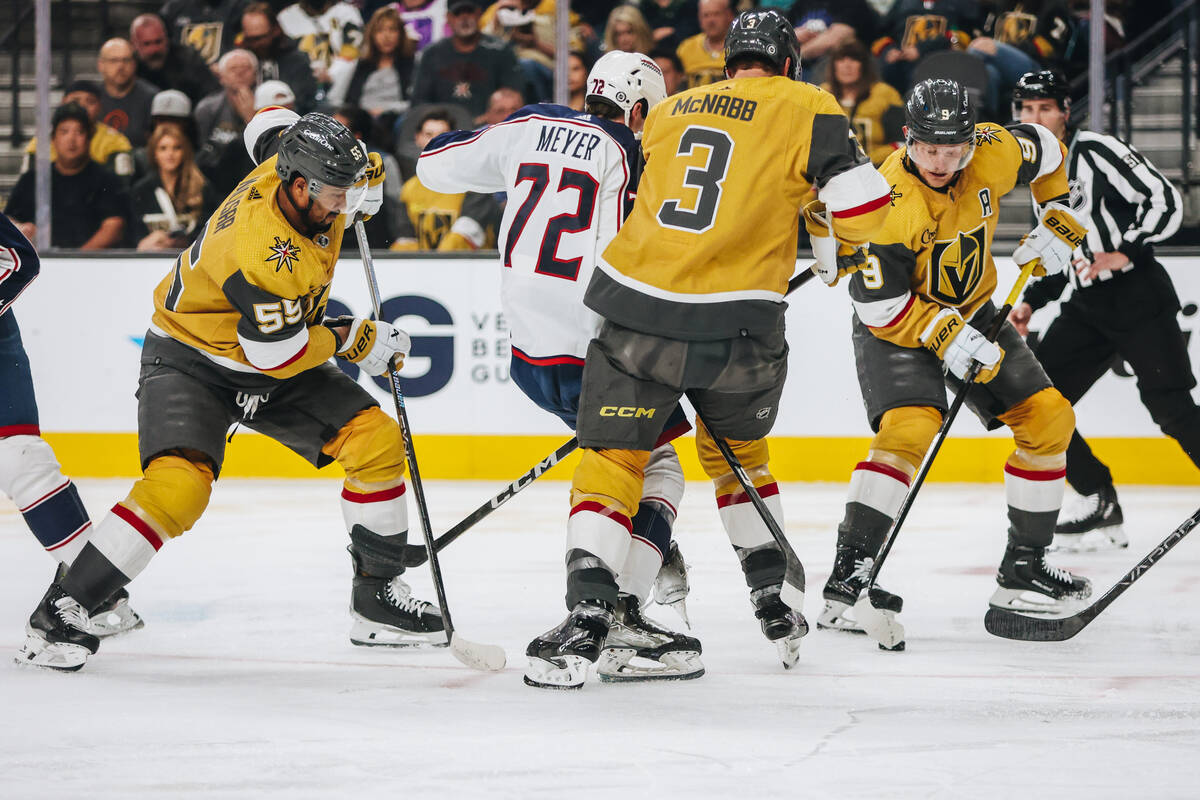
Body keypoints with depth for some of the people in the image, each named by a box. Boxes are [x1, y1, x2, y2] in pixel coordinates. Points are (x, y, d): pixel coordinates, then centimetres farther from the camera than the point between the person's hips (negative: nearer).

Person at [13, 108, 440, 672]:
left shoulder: (297, 163, -13)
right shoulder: (263, 249, -37)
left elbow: (270, 123, 13)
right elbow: (279, 355, -28)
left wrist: (360, 176, 6)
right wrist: (350, 339, -13)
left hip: (276, 361, 9)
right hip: (192, 359, -9)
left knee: (377, 440, -3)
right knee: (178, 487, -28)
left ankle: (377, 595, 10)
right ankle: (60, 611, -17)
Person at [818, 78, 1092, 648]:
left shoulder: (994, 153, -15)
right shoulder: (889, 200, -31)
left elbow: (1045, 153, 9)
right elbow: (877, 303, -28)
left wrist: (1058, 220, 4)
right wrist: (946, 337, -33)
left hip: (973, 311, 7)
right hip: (895, 324, -7)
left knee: (1048, 418, 1)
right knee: (909, 426, -30)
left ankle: (1022, 571, 12)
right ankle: (849, 576, -32)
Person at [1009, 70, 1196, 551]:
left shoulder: (1095, 151, -9)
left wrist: (1126, 252, -23)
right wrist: (1032, 302, 15)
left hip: (1139, 297, -9)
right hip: (1089, 308, 9)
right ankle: (1101, 507, 8)